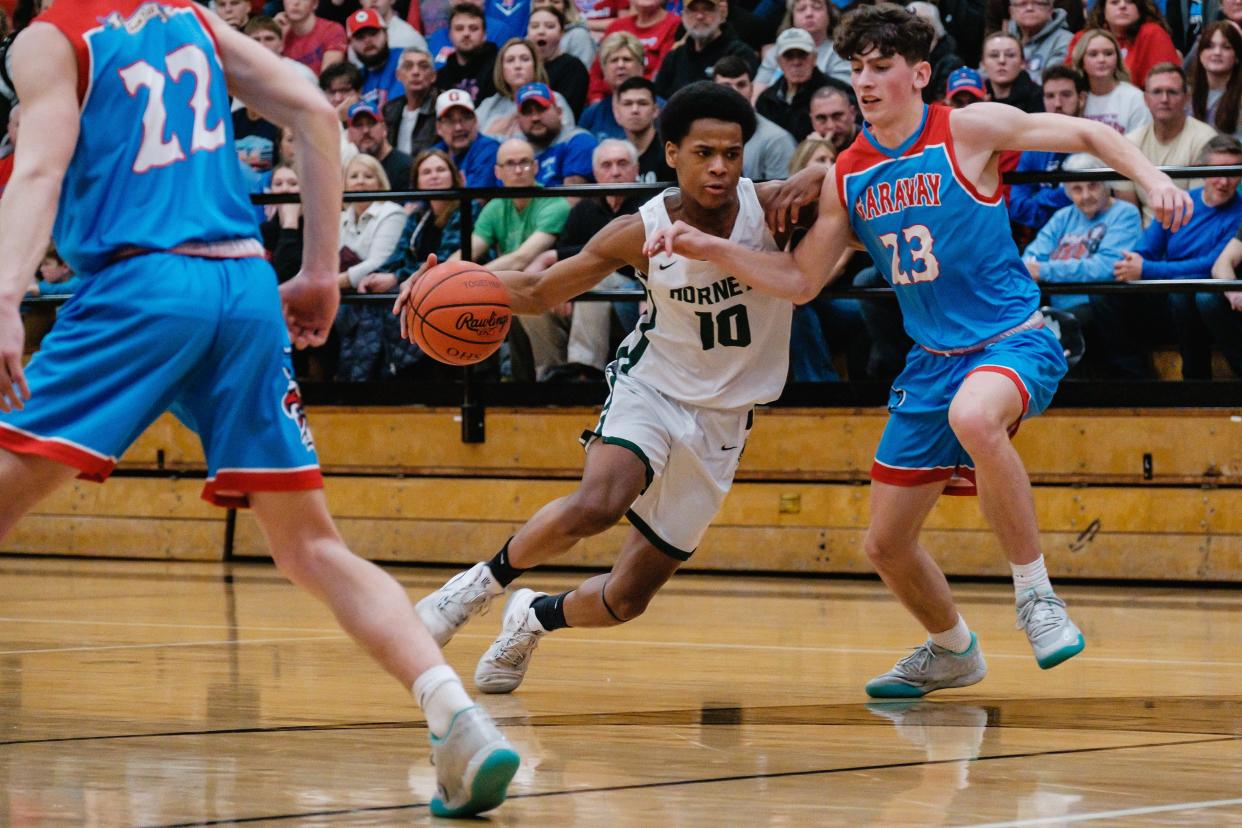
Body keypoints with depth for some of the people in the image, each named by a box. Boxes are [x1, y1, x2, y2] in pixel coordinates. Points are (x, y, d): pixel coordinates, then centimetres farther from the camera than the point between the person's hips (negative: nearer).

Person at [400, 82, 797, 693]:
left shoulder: (770, 207, -12)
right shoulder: (641, 233, -11)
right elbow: (538, 292, 1)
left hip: (721, 420, 1)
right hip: (650, 389, -1)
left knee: (626, 599, 2)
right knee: (596, 506, -34)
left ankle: (534, 617, 34)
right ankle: (486, 579, -7)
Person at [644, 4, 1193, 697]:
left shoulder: (969, 130, -9)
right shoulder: (847, 178, 5)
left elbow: (1088, 134, -4)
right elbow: (799, 281, 9)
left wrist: (1152, 178, -21)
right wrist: (711, 249, -3)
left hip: (1014, 341, -6)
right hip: (934, 360, 6)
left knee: (974, 415, -42)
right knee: (887, 544, 8)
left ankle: (1037, 595, -26)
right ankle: (953, 651, 38)